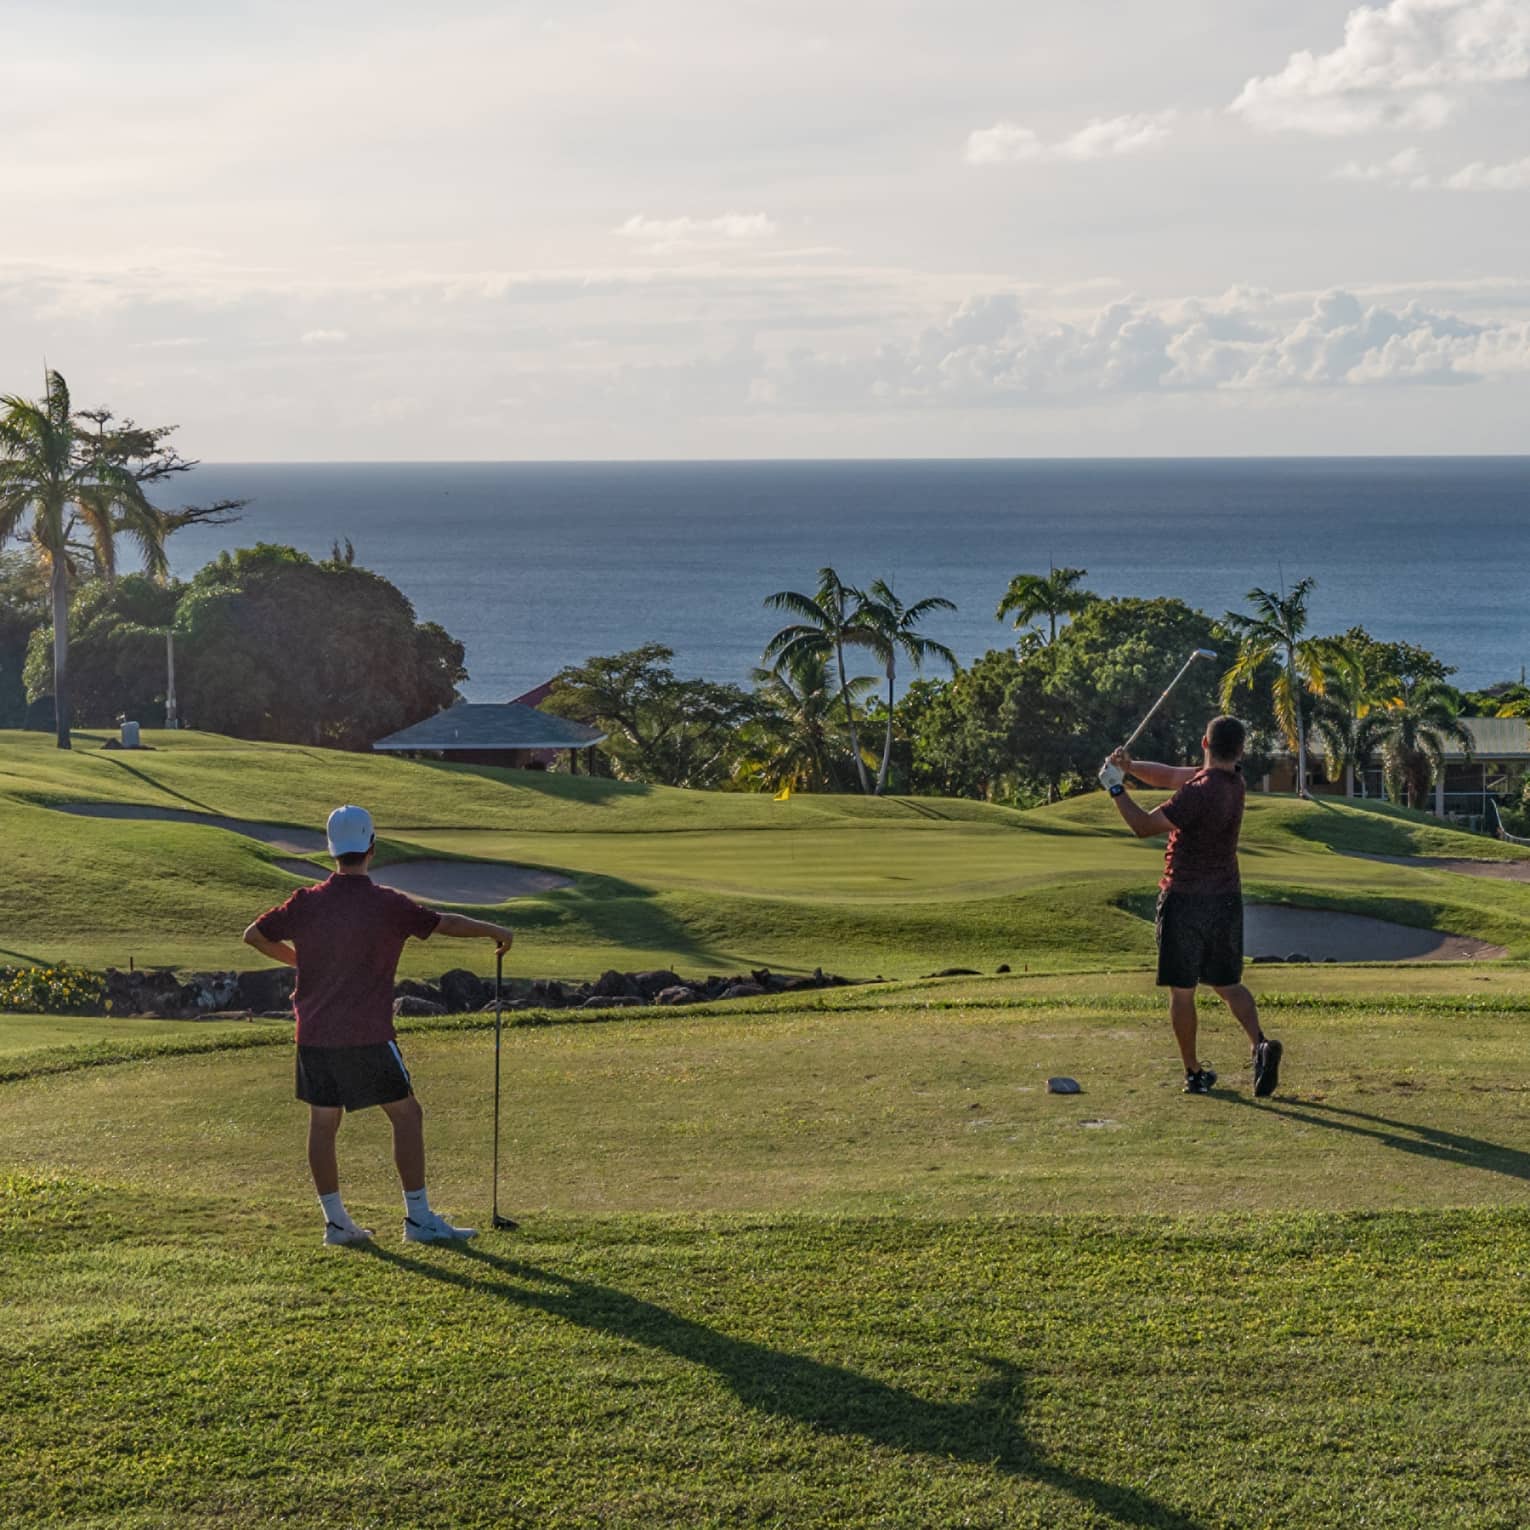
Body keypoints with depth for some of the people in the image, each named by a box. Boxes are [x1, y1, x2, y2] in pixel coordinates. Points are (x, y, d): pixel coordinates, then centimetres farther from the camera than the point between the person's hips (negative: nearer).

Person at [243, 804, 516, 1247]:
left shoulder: (307, 902, 0)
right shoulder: (387, 905, -9)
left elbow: (254, 936, 10)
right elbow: (446, 923, 3)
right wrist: (494, 931, 20)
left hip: (315, 1035, 4)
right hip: (368, 1037, -4)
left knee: (322, 1124, 11)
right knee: (406, 1115, 5)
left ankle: (336, 1221, 14)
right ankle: (418, 1218, 4)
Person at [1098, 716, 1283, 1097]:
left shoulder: (1198, 792, -21)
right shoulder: (1232, 780, 4)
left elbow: (1144, 826, -14)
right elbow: (1169, 776, 11)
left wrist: (1116, 788, -4)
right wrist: (1131, 766, -4)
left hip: (1185, 900, -7)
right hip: (1227, 898, 7)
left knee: (1181, 991, 5)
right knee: (1228, 984, 14)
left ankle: (1195, 1073, 9)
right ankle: (1260, 1044, -9)